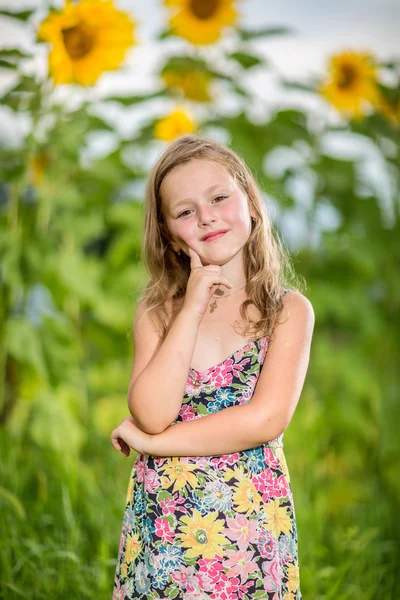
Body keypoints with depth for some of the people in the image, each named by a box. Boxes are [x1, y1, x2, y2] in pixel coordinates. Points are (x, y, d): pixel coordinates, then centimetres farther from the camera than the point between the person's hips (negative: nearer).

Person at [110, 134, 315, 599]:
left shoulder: (290, 309, -4)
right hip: (162, 522, 1)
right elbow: (151, 415, -13)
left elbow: (267, 419, -15)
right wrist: (193, 310, -13)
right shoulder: (157, 312, 1)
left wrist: (150, 441, -11)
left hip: (251, 518, -1)